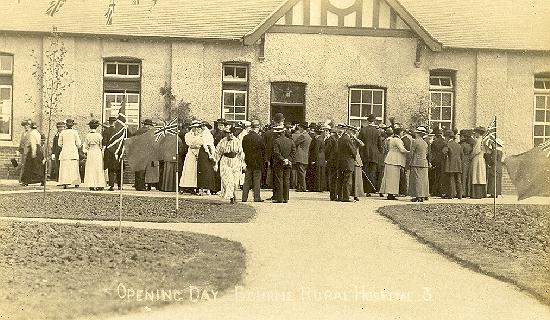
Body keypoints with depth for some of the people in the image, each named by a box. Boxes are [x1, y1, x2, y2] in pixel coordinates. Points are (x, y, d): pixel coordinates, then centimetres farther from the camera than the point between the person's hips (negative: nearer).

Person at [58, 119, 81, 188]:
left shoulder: (62, 132, 5)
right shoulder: (74, 132, -2)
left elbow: (60, 144, 9)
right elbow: (78, 143, -1)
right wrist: (78, 147, 19)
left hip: (64, 151, 2)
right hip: (73, 151, -2)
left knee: (64, 168, 1)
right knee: (74, 167, 3)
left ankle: (65, 183, -9)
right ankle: (76, 183, 6)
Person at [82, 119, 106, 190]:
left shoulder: (87, 136, -1)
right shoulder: (99, 135, -10)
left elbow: (84, 147, 1)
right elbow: (101, 145, -5)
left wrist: (87, 152, 16)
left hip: (90, 153, 3)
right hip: (98, 152, -3)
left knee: (90, 169, 7)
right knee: (98, 169, 3)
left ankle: (91, 185, 6)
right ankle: (99, 185, 2)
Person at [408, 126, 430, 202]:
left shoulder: (414, 141, -8)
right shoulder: (425, 143, 12)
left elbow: (411, 154, -9)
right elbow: (427, 154, 14)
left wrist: (409, 164, -4)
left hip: (416, 163, -6)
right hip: (424, 164, 6)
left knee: (416, 179, -2)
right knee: (423, 179, 8)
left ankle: (417, 196, -5)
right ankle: (423, 196, 9)